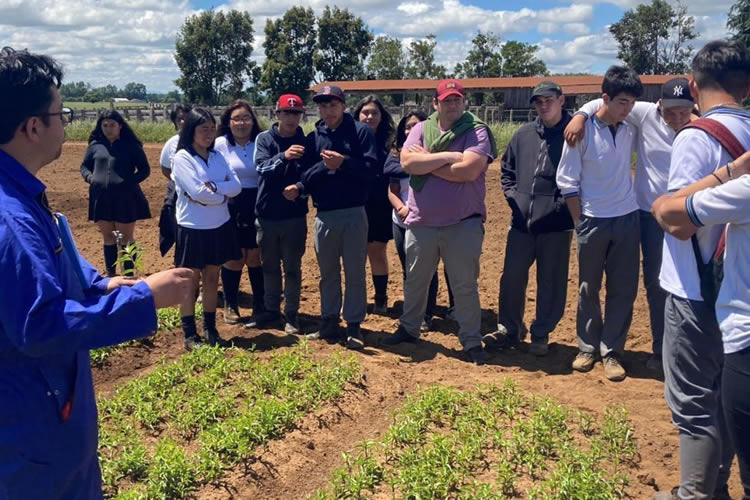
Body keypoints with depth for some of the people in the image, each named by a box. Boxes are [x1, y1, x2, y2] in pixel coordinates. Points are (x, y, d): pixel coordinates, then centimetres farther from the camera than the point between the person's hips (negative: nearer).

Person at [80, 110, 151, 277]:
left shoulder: (131, 145, 0)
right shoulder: (95, 145, 9)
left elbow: (144, 169, 2)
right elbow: (84, 167, 18)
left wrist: (130, 181, -14)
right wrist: (90, 177, -4)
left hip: (125, 198, -3)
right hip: (101, 199, 3)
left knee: (126, 238, 3)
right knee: (108, 238, 13)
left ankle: (129, 276, 12)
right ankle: (110, 274, 25)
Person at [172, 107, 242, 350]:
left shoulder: (217, 156, 8)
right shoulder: (182, 158, -10)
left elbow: (237, 185, -3)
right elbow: (198, 192, -21)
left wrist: (213, 187, -18)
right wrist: (224, 194, -9)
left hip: (220, 227, 6)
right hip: (193, 229, -5)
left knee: (212, 279, 13)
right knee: (190, 282, 5)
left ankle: (210, 329, 24)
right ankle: (190, 334, 14)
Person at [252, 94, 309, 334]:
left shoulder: (306, 142, -2)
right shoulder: (264, 139, -2)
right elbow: (262, 167, -18)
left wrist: (299, 188, -25)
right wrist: (284, 156, -36)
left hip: (295, 215, -1)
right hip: (267, 214, 1)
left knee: (292, 268, 6)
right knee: (270, 266, 14)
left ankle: (291, 314, 17)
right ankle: (272, 309, 29)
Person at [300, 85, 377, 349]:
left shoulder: (361, 131, -2)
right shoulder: (313, 138, 7)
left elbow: (370, 166, -12)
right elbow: (306, 177, 0)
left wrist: (343, 162, -24)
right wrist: (324, 166, -17)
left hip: (354, 213, -3)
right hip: (324, 214, 4)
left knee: (355, 272, 4)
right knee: (328, 272, 13)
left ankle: (353, 326, 13)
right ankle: (329, 323, 25)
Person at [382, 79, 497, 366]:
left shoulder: (476, 132, -5)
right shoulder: (421, 129, 5)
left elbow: (468, 171, -21)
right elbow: (408, 163, -12)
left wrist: (426, 162, -12)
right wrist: (448, 156, -17)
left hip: (463, 224, -3)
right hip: (421, 222, 4)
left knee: (465, 286, 5)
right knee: (415, 281, 18)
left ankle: (471, 341, 17)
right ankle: (409, 329, 36)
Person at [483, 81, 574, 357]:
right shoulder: (523, 134, 10)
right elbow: (506, 168, 20)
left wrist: (564, 203, -11)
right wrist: (512, 195, 7)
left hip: (556, 223, -4)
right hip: (521, 221, 4)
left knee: (551, 283, 6)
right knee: (512, 277, 8)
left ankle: (541, 335, 21)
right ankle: (509, 329, 24)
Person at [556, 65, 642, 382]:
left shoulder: (630, 131, 2)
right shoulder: (583, 131, -9)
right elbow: (567, 181, -7)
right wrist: (579, 221, -6)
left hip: (627, 220, 3)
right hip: (593, 221, -3)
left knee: (623, 289, 4)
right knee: (588, 289, 9)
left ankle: (611, 351, 16)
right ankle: (588, 347, 23)